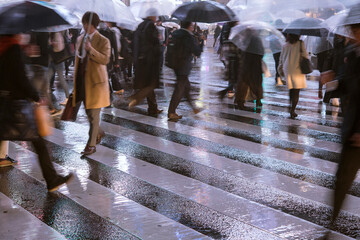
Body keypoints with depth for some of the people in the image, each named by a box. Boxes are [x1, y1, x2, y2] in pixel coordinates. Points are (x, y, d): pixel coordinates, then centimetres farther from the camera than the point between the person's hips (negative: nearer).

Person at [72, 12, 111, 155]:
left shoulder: (103, 41, -7)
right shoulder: (80, 39, 12)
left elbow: (105, 59, -18)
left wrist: (91, 49, -29)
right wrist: (76, 79, 16)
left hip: (96, 80, -6)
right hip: (83, 80, 6)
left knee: (94, 113, -6)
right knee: (88, 112, 14)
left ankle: (91, 145, -2)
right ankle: (98, 133, 38)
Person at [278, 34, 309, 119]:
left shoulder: (285, 45, 5)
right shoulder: (300, 43, -8)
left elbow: (281, 58, 11)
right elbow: (305, 55, -6)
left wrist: (281, 68, 24)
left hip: (287, 69, 4)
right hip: (297, 70, -4)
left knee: (291, 89, 17)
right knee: (296, 91, -1)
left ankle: (291, 108, 21)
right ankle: (292, 110, -9)